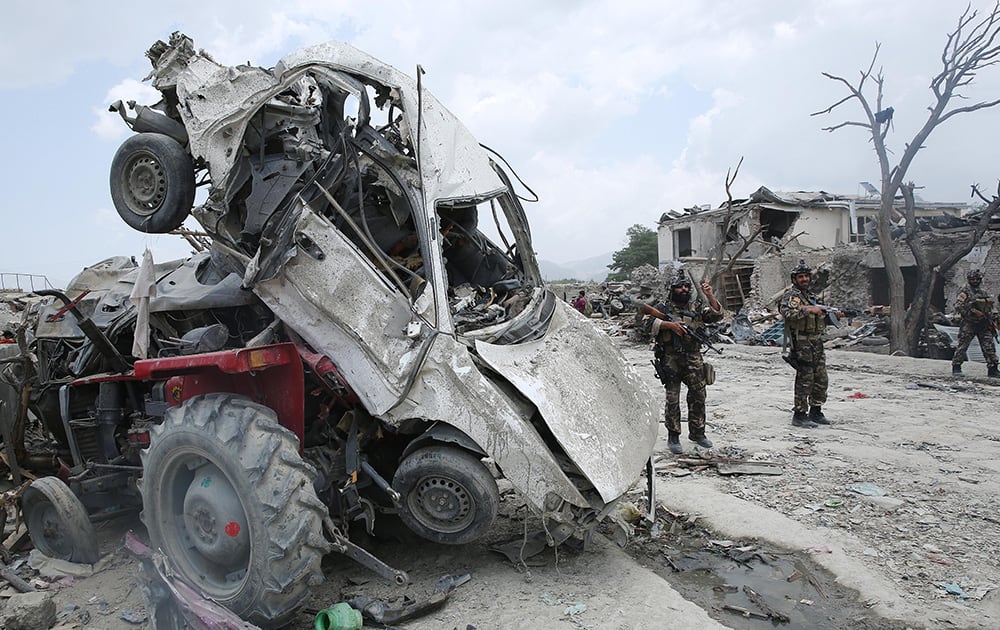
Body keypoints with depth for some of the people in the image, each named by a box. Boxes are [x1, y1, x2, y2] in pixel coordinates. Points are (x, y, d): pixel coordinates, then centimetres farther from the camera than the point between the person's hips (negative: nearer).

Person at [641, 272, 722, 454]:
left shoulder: (697, 307, 12)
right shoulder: (663, 308, 3)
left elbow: (717, 315, 2)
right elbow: (647, 322, -10)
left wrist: (709, 295, -9)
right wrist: (669, 324, -20)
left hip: (693, 359, 3)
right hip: (670, 359, -3)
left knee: (698, 396, 5)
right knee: (672, 399, 1)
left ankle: (697, 433, 20)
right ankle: (673, 437, 10)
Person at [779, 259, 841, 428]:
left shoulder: (811, 295, 19)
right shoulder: (791, 295, -8)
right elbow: (787, 312, -28)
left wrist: (833, 315, 14)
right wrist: (808, 309, -30)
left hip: (817, 343, 9)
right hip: (802, 343, -9)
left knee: (821, 380, 13)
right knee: (805, 380, -8)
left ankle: (815, 412, 25)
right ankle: (799, 415, -2)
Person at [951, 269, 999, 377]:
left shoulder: (984, 293, 18)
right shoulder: (965, 292, -3)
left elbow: (991, 309, 26)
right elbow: (958, 306, -16)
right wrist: (973, 311, -22)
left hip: (984, 325, 6)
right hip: (969, 324, -5)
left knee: (989, 347, 1)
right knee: (962, 345, -4)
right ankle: (956, 367, 3)